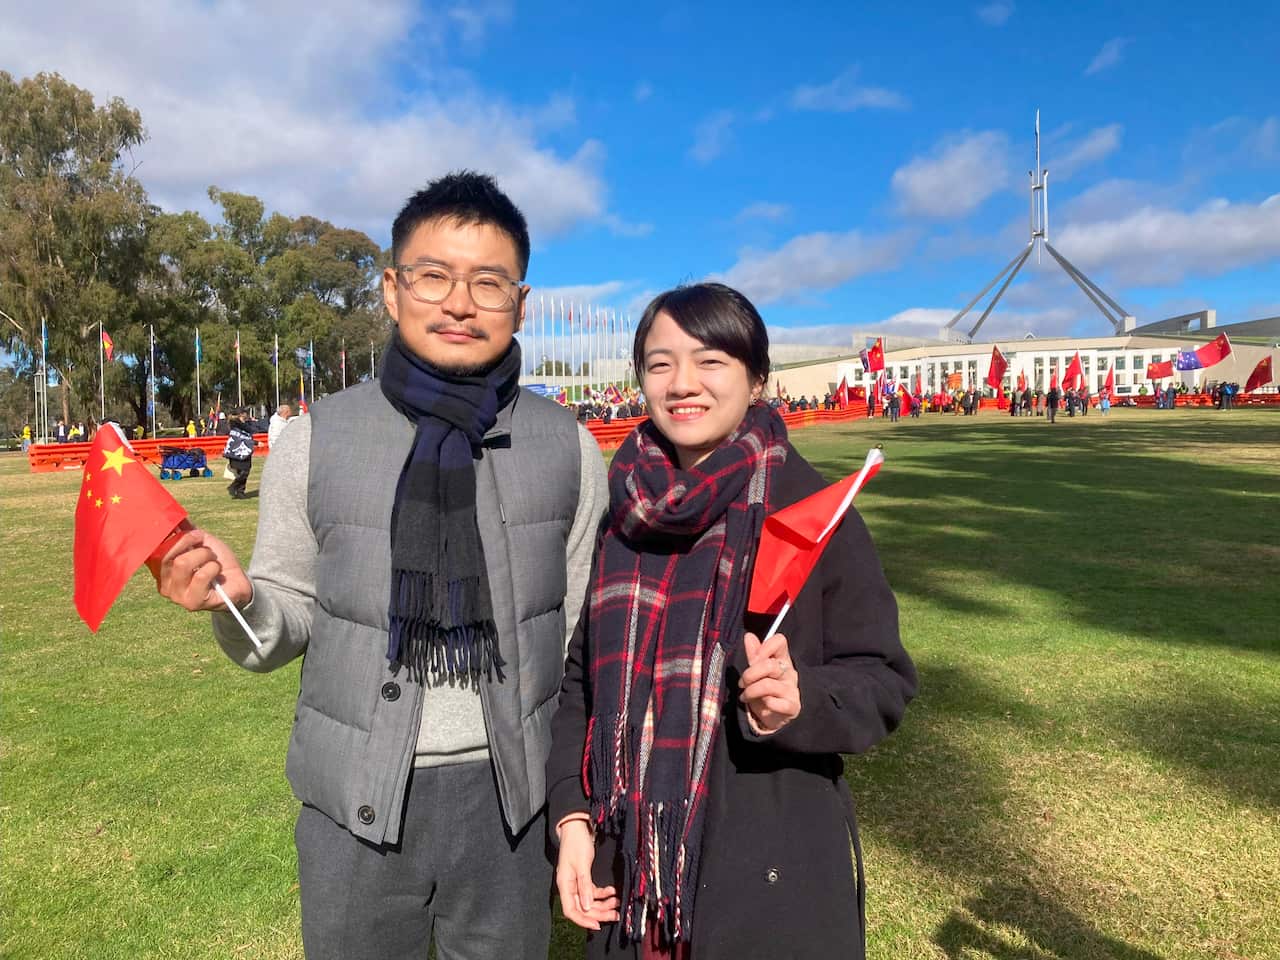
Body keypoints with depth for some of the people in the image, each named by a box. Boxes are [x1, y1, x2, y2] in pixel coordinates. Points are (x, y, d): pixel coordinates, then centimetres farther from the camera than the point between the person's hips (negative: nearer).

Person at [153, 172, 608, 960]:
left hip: (510, 792, 1)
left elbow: (584, 631, 3)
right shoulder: (317, 440, -5)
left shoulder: (568, 447, -4)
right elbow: (289, 625, 2)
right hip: (357, 797, 0)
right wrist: (237, 601, -20)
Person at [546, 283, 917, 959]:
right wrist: (571, 818, -1)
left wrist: (801, 702, -27)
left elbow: (884, 681, -8)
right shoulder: (619, 514, -1)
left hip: (774, 873, -3)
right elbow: (581, 676, 6)